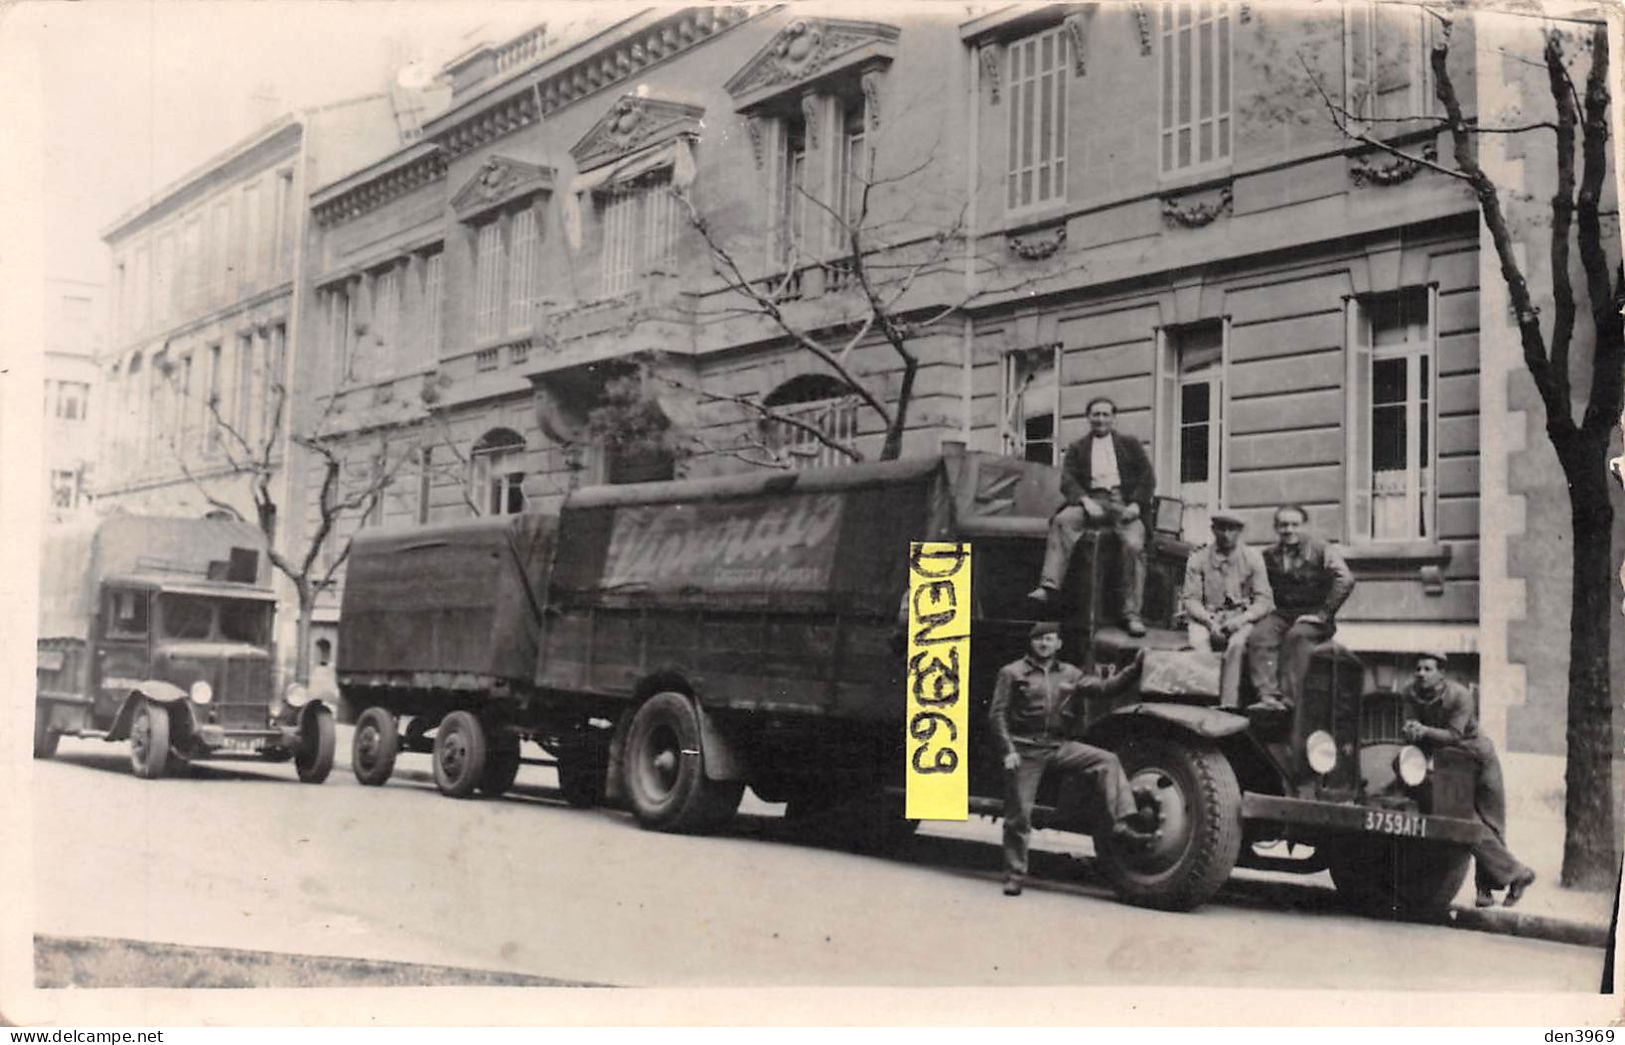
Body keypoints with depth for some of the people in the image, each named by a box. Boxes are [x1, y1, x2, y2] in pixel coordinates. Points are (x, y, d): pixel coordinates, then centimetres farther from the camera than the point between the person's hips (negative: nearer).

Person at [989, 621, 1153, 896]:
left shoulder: (1069, 674, 13)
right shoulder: (1012, 673, 3)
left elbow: (1105, 688, 7)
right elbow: (998, 713, -1)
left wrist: (1135, 668, -3)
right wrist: (1008, 750, -12)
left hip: (1059, 746, 3)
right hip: (1025, 749, -3)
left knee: (1106, 760, -16)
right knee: (1019, 814, -2)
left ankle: (1123, 823, -20)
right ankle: (1014, 874, 10)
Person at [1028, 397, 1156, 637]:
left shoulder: (1130, 444, 21)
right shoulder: (1077, 448, 21)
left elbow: (1148, 477, 11)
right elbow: (1067, 480, 7)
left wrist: (1136, 504, -8)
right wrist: (1085, 501, -14)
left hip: (1124, 502, 0)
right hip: (1092, 499, 0)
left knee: (1134, 545, -28)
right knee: (1062, 520, -32)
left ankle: (1132, 614, -25)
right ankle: (1050, 586, -42)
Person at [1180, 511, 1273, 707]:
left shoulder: (1252, 557, 7)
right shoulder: (1198, 559, 7)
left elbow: (1264, 600, 1)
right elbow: (1190, 599, 3)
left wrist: (1241, 619, -17)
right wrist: (1210, 622, -16)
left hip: (1242, 619, -1)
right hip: (1207, 617, 1)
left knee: (1237, 644, -34)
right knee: (1198, 643, -33)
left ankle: (1229, 705, -36)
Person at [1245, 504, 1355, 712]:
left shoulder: (1320, 550, -1)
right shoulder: (1269, 555, 11)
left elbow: (1345, 580, -14)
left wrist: (1323, 613, -17)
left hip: (1313, 615, -3)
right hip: (1283, 613, 3)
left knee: (1297, 636, -36)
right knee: (1259, 636, -28)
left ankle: (1289, 700, -38)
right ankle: (1268, 695, -37)